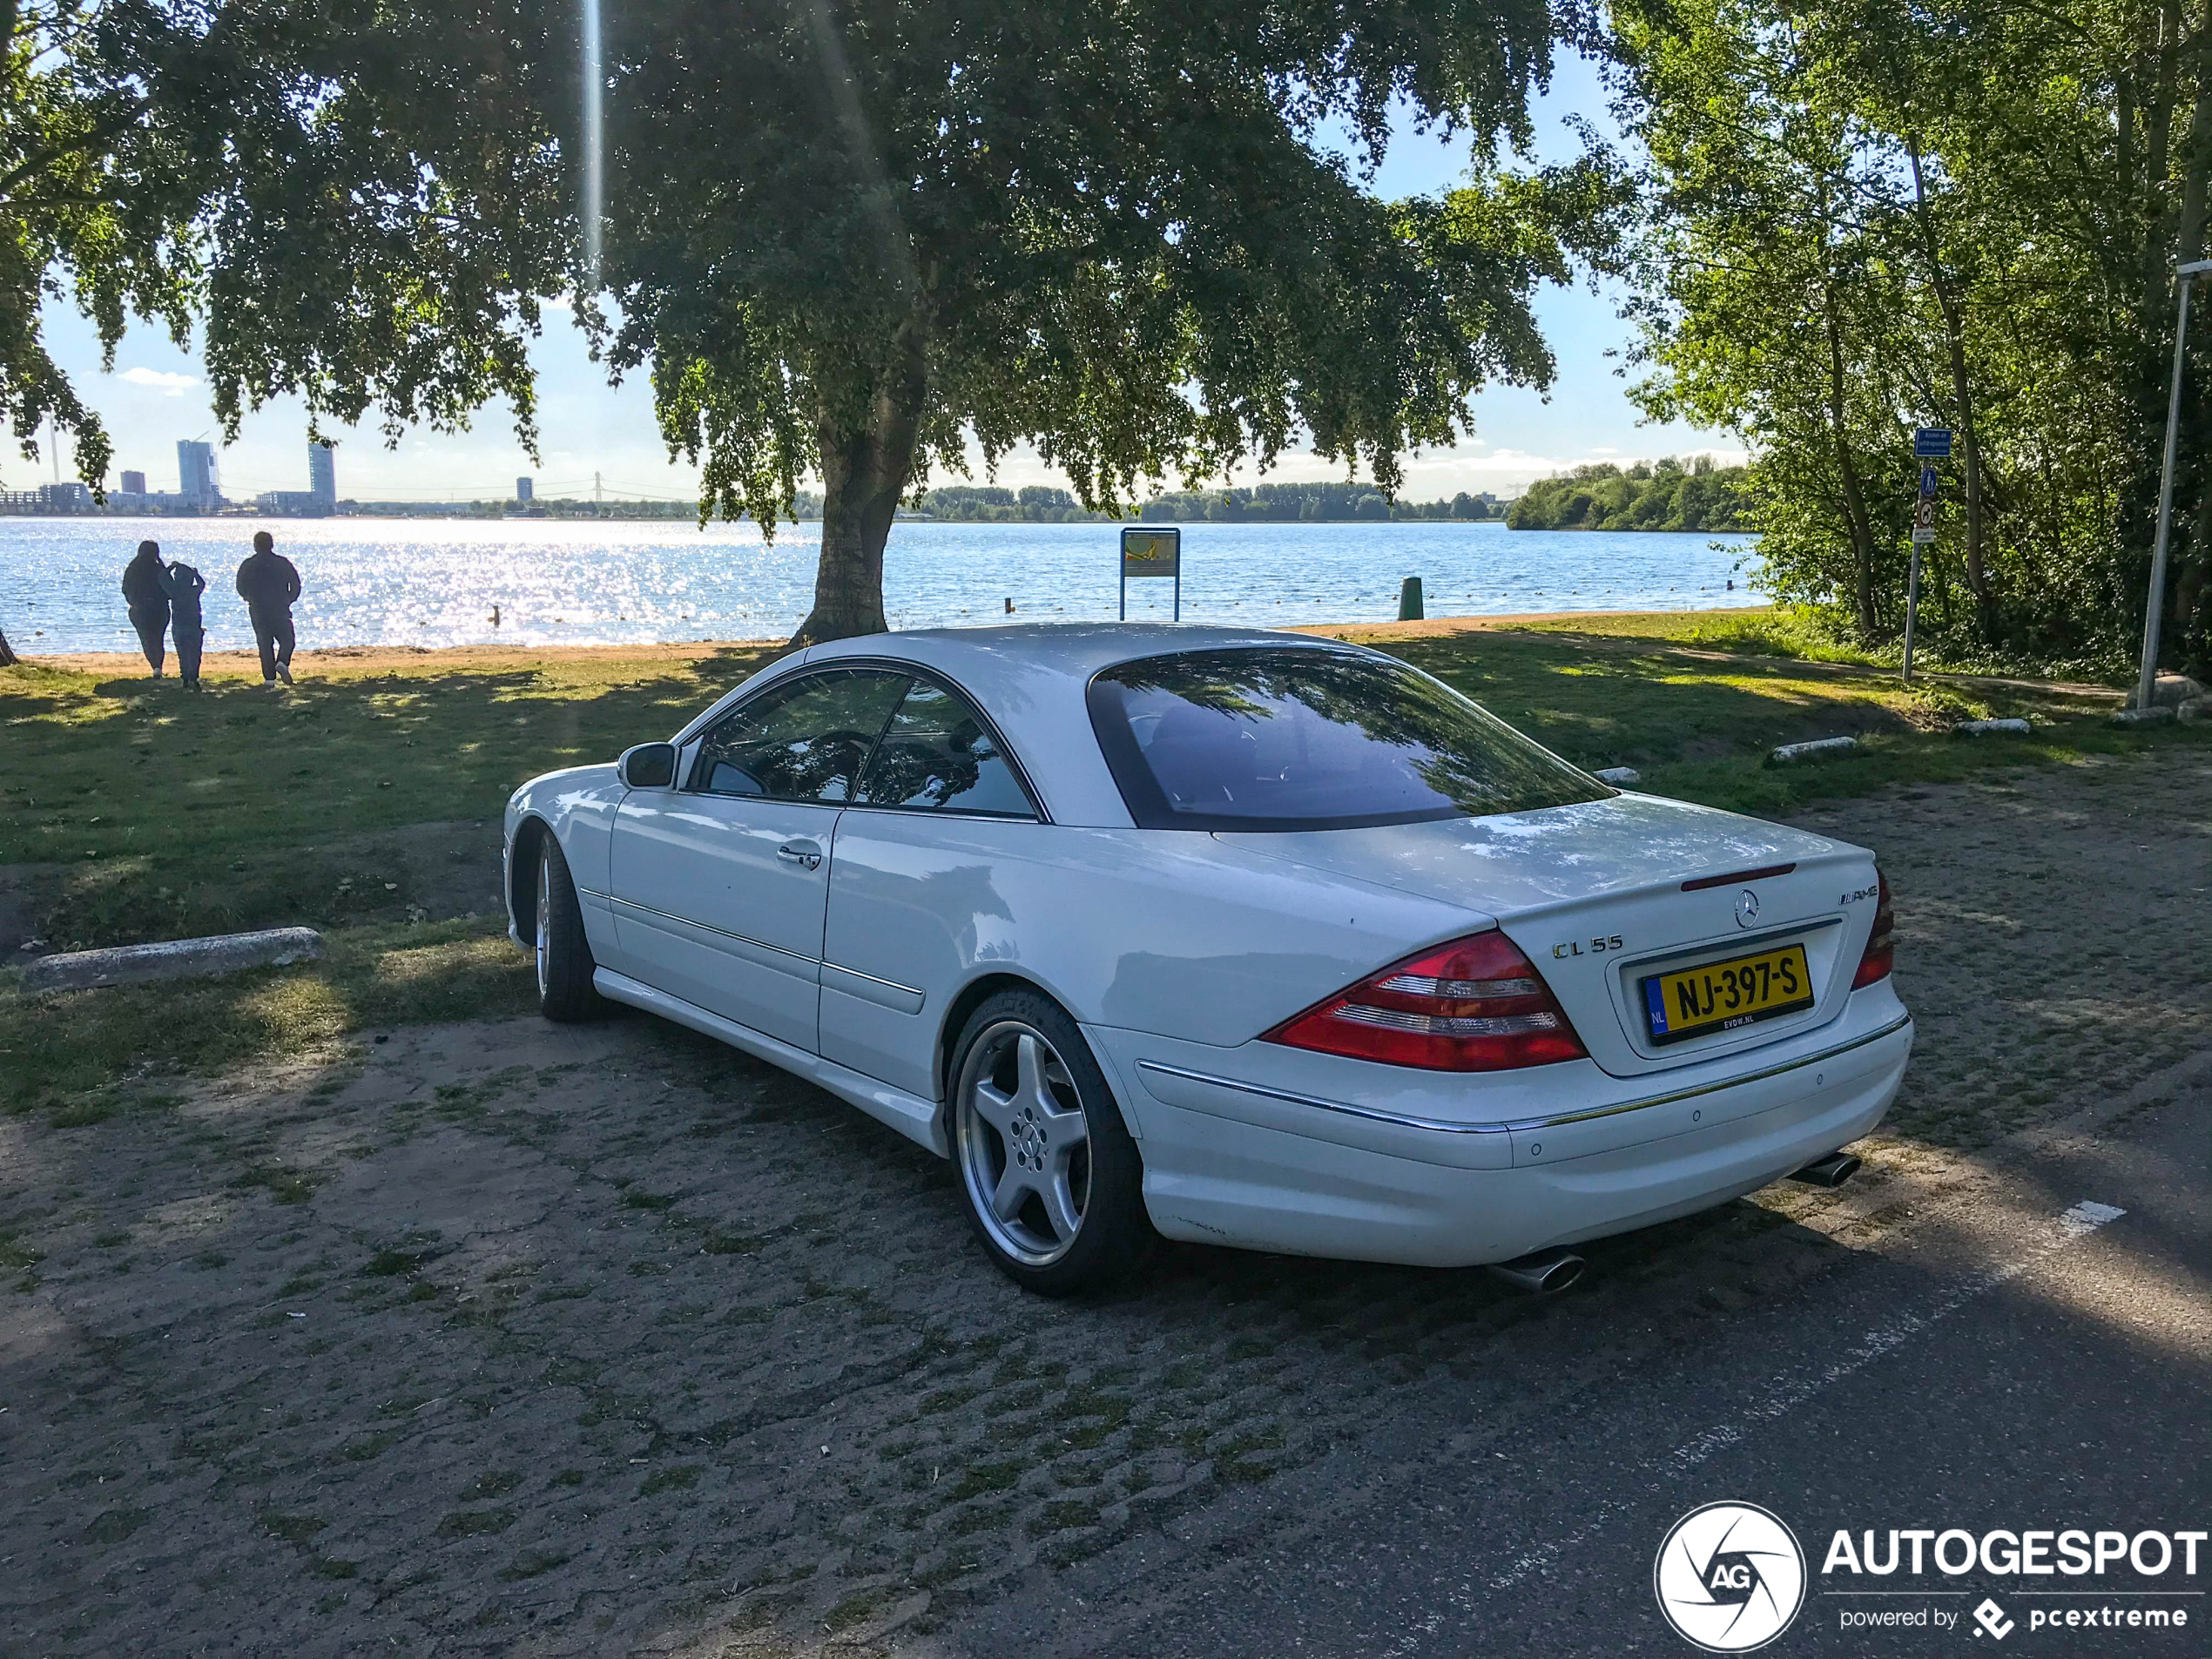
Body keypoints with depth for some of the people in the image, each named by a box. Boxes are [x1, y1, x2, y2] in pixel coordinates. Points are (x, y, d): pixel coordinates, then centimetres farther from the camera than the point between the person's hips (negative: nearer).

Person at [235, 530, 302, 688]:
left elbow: (241, 589, 8)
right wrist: (288, 601, 14)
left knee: (265, 645, 6)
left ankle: (269, 678, 0)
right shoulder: (283, 563, -1)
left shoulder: (247, 566, 2)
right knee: (286, 640, 9)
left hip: (258, 611, 1)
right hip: (281, 610, -1)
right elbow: (296, 586, -1)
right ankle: (282, 663, -20)